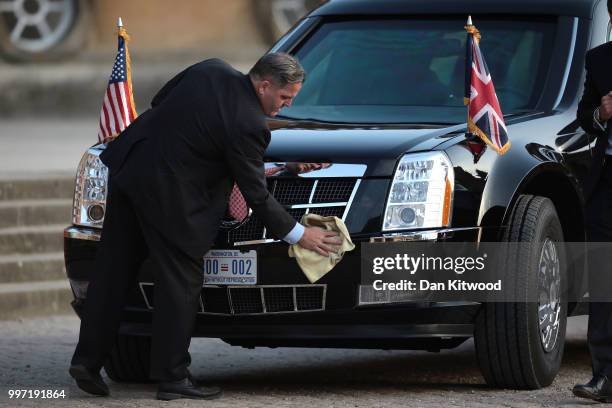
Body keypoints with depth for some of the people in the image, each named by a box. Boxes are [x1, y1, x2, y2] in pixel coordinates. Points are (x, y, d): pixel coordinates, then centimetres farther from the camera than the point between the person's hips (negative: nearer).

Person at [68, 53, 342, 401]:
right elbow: (255, 194, -10)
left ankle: (88, 359, 18)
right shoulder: (247, 124, -18)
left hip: (129, 167, 9)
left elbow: (159, 101, 15)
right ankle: (173, 378, 6)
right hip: (165, 192, -9)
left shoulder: (210, 70, 3)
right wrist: (298, 234, -1)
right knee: (181, 281, 2)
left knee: (113, 272, 13)